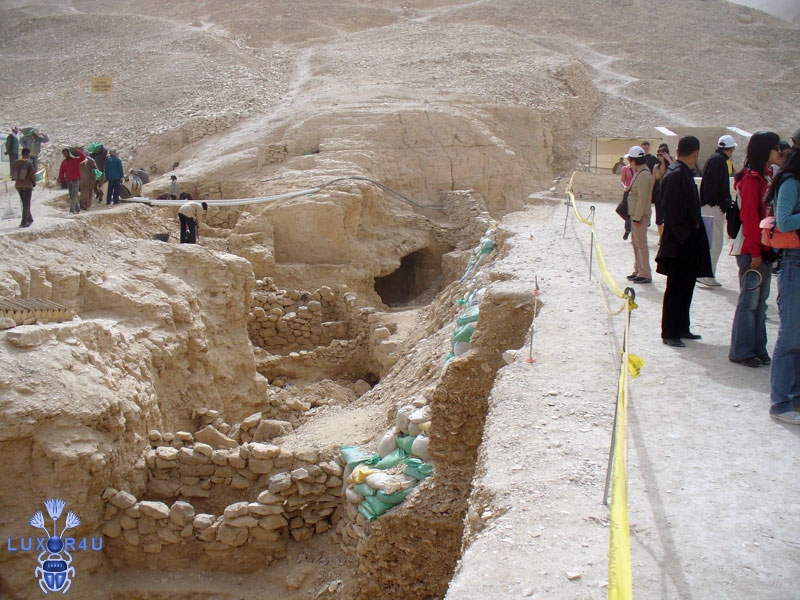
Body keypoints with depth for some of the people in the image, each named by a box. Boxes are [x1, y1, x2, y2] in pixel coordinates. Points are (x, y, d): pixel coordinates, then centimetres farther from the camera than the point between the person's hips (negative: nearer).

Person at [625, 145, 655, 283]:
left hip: (640, 215, -10)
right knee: (635, 242, 17)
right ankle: (638, 271, 26)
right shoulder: (639, 173, 13)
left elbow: (642, 198, -21)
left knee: (640, 243, -7)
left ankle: (645, 274, -3)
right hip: (635, 214, 10)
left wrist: (637, 217, -21)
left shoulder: (643, 175, -18)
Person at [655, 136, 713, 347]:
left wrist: (692, 234, 12)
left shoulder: (684, 173, 13)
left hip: (688, 242, 10)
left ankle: (681, 329, 26)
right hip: (679, 244, -10)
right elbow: (671, 211, -23)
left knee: (685, 288, 16)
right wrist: (684, 236, -20)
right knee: (676, 289, -3)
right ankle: (669, 333, 5)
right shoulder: (676, 174, -17)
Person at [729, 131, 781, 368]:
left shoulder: (766, 177, 14)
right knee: (750, 300, -3)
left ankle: (758, 348, 19)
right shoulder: (751, 179, -13)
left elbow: (769, 213, 17)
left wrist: (768, 248, 11)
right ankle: (741, 351, 5)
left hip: (764, 248, 9)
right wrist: (755, 251, -18)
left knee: (761, 299, 12)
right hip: (751, 250, -9)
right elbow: (749, 217, -17)